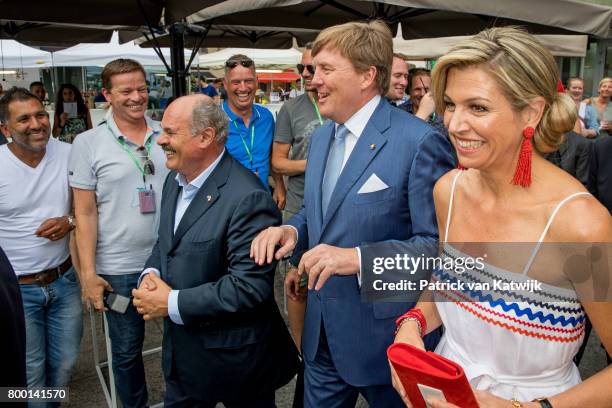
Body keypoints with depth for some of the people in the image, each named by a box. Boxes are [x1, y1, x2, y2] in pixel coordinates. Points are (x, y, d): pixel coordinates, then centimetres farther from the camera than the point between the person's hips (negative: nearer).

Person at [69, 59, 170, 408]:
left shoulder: (167, 136, 0)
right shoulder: (88, 143, -5)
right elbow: (85, 213, -4)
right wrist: (88, 273, -7)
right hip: (119, 270, -2)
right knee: (127, 350, 14)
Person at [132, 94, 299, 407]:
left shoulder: (247, 199, -27)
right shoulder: (175, 180, 3)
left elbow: (250, 286, -29)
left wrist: (173, 303, -23)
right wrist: (151, 272, -6)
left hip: (234, 357, -7)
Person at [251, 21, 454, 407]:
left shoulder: (419, 141, -19)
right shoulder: (321, 136, 7)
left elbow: (437, 243, -20)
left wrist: (359, 257, -29)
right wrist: (292, 230, -4)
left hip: (383, 336, -6)